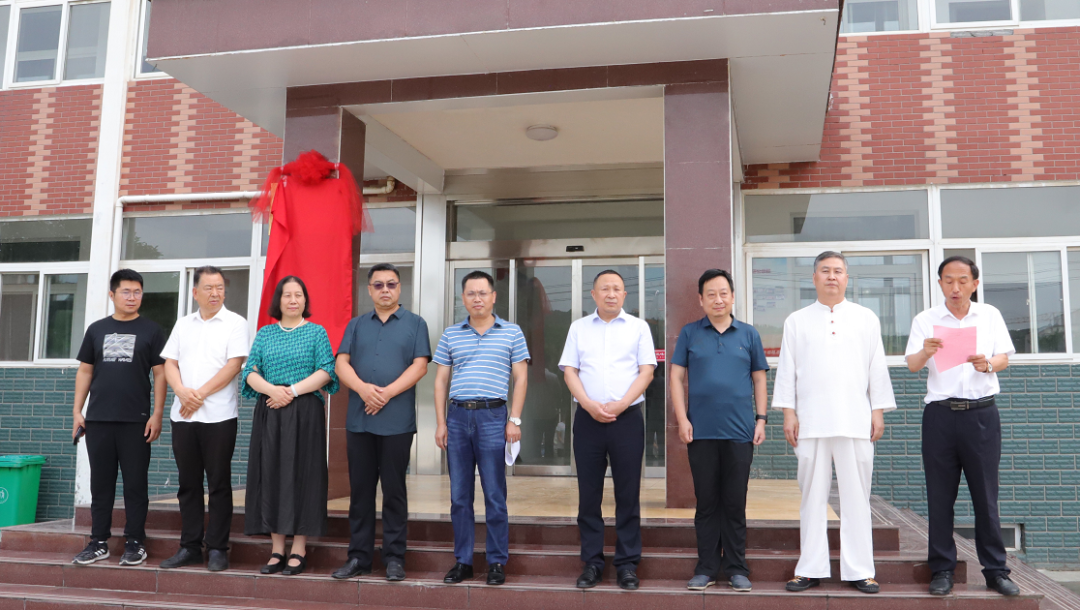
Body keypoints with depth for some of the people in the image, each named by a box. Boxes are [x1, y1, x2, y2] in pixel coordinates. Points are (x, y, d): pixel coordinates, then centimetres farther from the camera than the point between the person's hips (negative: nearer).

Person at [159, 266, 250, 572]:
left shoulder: (235, 323, 0)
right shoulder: (183, 324, 15)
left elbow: (233, 365, -10)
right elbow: (170, 363, 10)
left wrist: (200, 394, -12)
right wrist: (182, 391, -9)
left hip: (218, 417, -5)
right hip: (182, 416, 5)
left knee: (218, 484, 0)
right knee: (188, 484, 10)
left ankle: (217, 549, 7)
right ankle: (189, 547, 18)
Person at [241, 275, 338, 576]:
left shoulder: (316, 332, 5)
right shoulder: (265, 334, 14)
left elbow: (326, 372, -5)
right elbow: (250, 372, 6)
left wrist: (292, 390, -14)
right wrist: (272, 389, -13)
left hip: (305, 413, -3)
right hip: (269, 413, 3)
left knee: (301, 475, -3)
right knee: (271, 476, 3)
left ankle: (299, 550, 4)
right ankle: (277, 550, 10)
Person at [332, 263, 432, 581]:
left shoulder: (415, 324, 6)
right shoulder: (356, 325, 14)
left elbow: (419, 366, -4)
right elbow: (342, 363, 4)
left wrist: (386, 393, -15)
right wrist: (363, 388, -15)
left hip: (397, 420, -3)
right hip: (358, 420, 3)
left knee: (394, 490, 2)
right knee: (360, 490, 7)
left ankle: (394, 558, 10)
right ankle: (359, 556, 16)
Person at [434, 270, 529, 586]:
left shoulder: (511, 332, 5)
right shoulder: (450, 335, 11)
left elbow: (520, 378, 4)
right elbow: (441, 380, 12)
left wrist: (515, 420, -4)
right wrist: (440, 423, 5)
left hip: (493, 415, -3)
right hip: (458, 416, 3)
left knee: (494, 494, 0)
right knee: (459, 495, 7)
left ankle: (497, 562, 10)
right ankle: (463, 561, 17)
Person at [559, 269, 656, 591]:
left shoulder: (638, 327, 6)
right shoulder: (579, 327, 10)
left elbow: (646, 372, 0)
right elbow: (569, 371, 5)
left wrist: (619, 405, -12)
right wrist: (590, 405, -11)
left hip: (627, 417, -1)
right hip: (587, 418, 1)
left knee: (628, 493, 2)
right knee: (588, 493, 5)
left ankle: (627, 564, 10)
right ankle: (592, 562, 14)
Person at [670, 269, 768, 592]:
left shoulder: (749, 334, 9)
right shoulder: (690, 333, 6)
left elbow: (759, 380, 11)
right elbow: (676, 377, 5)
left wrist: (761, 419, 3)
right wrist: (682, 419, -4)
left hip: (740, 431, 0)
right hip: (701, 431, 0)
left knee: (735, 503, 6)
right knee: (706, 502, 6)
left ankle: (737, 569, 16)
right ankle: (706, 568, 15)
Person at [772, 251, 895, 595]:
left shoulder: (866, 319, 12)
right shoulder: (797, 321, 11)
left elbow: (877, 369, 10)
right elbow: (787, 369, 7)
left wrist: (878, 411, 3)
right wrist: (788, 412, 0)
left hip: (855, 421, 0)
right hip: (811, 422, 0)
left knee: (856, 497, 1)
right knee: (813, 496, 3)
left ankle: (859, 571, 9)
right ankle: (811, 569, 11)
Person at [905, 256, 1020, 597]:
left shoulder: (990, 315, 10)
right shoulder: (925, 320, 6)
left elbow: (1004, 357, 7)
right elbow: (912, 365, -2)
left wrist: (988, 364, -16)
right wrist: (925, 352, -24)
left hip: (982, 413, 0)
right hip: (941, 414, 0)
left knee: (986, 495, 3)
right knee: (940, 496, 3)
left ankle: (996, 570, 13)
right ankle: (942, 570, 11)